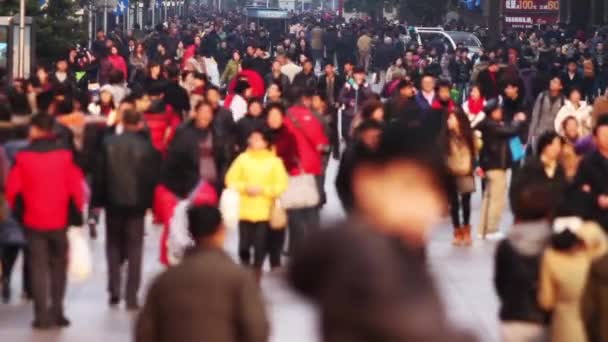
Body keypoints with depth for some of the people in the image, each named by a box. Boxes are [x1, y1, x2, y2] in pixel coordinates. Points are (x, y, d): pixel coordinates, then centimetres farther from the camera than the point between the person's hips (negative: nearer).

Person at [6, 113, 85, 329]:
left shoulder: (23, 157, -7)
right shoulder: (65, 154, -6)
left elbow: (13, 190, -3)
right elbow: (76, 187, -7)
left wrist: (19, 213, 14)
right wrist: (76, 215, 4)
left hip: (33, 220, 0)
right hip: (59, 220, 0)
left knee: (38, 267, 6)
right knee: (58, 266, 14)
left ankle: (42, 315, 1)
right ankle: (56, 311, 10)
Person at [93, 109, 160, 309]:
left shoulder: (108, 143, -4)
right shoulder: (147, 147, -8)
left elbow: (100, 174, -3)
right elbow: (152, 177, -5)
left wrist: (98, 200, 4)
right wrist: (150, 202, 5)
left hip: (113, 202, 1)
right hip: (137, 203, -1)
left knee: (114, 246, 16)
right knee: (134, 248, 4)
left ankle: (114, 291, 6)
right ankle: (131, 297, -1)